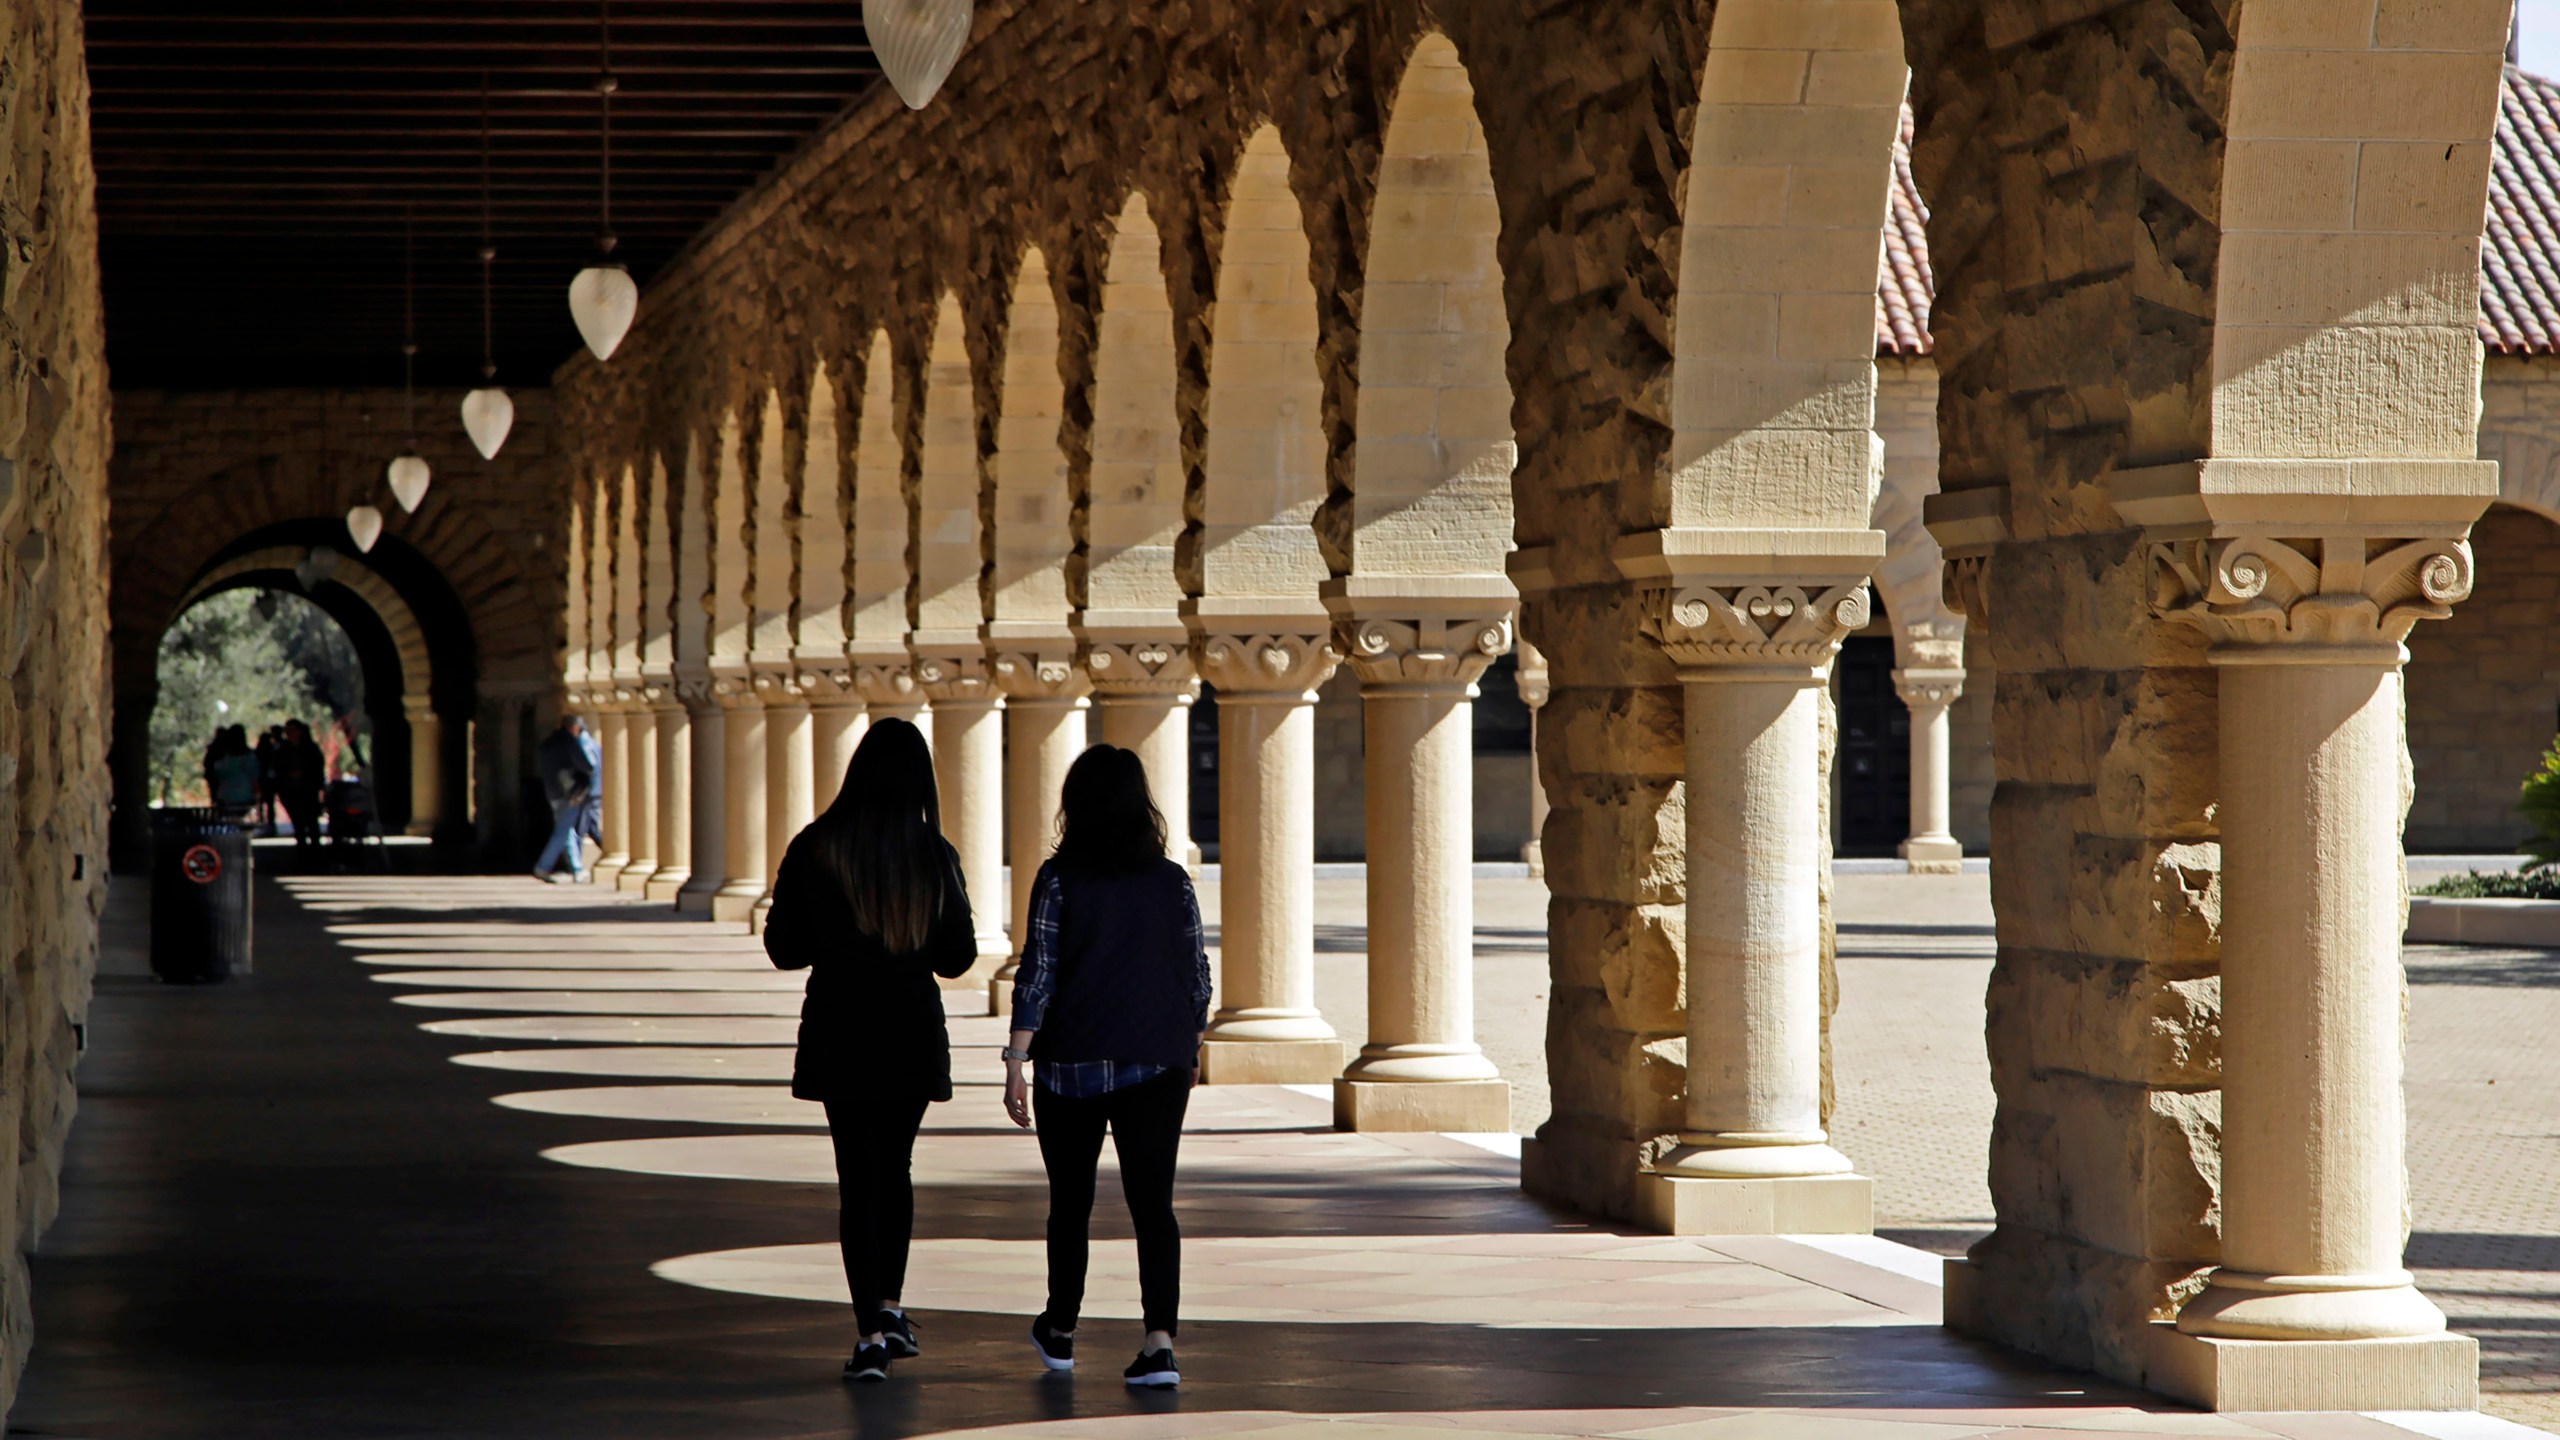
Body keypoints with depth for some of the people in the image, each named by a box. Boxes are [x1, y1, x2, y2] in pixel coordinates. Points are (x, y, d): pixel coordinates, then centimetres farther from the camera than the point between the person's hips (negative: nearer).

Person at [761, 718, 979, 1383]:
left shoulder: (814, 849, -9)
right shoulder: (935, 855, -7)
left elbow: (784, 947, -3)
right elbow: (958, 956, 1)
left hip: (839, 1034, -1)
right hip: (913, 1034, 1)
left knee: (858, 1175, 2)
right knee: (896, 1166, 20)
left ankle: (871, 1329, -5)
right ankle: (889, 1304, 19)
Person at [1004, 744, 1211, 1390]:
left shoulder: (1060, 878, -7)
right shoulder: (1173, 882, 0)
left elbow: (1037, 974, -11)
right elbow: (1198, 977, 6)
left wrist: (1016, 1062, -9)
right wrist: (1190, 1047, 22)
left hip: (1073, 1064, -1)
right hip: (1159, 1064, 1)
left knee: (1071, 1199, 14)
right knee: (1153, 1201, 0)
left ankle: (1060, 1331, 29)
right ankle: (1160, 1339, -15)